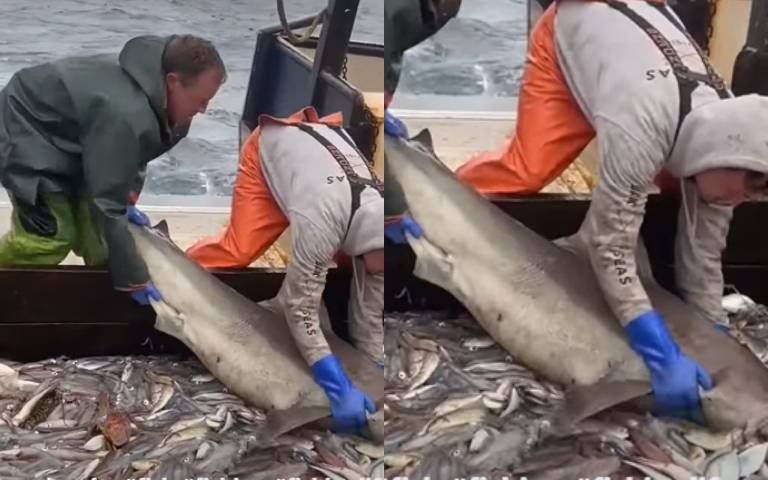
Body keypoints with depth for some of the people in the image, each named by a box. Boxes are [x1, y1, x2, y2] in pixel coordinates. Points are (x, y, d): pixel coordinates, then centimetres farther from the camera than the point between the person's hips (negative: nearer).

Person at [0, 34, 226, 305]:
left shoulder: (152, 86, -13)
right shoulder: (125, 116, -42)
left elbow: (135, 154, 5)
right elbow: (106, 204, -37)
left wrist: (128, 201, -8)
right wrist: (132, 278, -31)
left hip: (67, 136, 9)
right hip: (26, 130, -9)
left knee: (91, 224, 2)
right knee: (52, 235, -16)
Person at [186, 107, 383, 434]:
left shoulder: (376, 229, -25)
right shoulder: (321, 220, -45)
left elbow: (372, 307, -14)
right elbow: (300, 309, -39)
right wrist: (339, 390, -42)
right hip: (271, 147, -5)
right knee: (239, 252, -22)